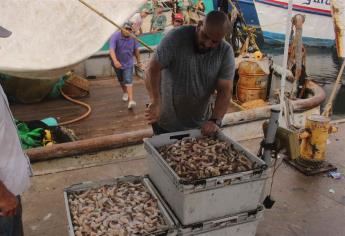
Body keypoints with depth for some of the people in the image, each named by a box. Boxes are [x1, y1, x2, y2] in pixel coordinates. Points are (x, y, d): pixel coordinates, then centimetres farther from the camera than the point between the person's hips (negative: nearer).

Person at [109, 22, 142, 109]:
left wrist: (139, 61, 12)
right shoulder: (115, 37, -20)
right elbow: (111, 50, -33)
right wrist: (115, 61, -49)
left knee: (128, 81, -14)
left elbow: (136, 50, 5)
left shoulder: (133, 38, -10)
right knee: (121, 80, 20)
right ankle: (125, 92, 47)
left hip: (128, 64, 0)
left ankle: (131, 100, -21)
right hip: (117, 63, 1)